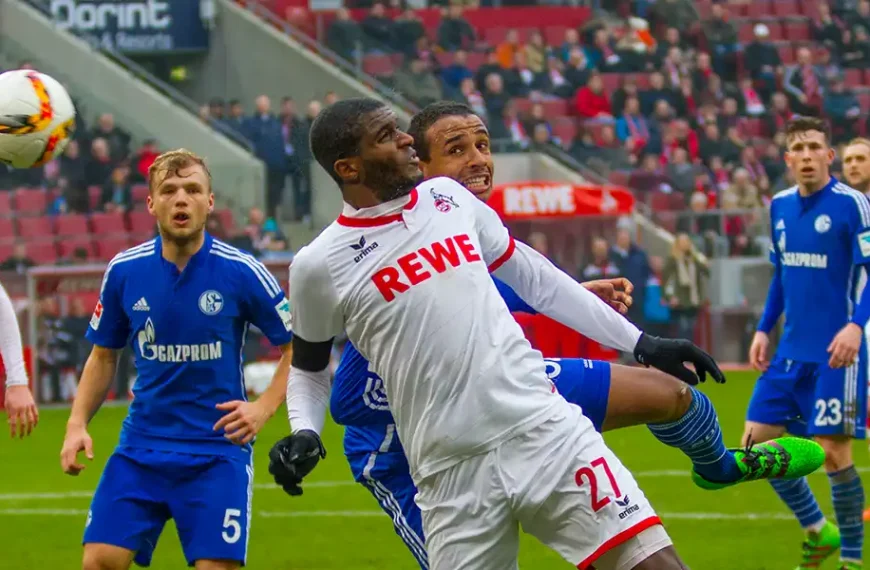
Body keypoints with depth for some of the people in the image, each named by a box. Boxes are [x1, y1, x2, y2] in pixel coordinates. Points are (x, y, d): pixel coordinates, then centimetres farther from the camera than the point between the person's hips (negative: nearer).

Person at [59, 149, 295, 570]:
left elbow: (299, 349, 1)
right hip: (141, 449, 3)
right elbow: (103, 357, 13)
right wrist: (77, 424, 1)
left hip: (218, 452, -2)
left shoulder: (242, 273, -9)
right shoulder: (123, 272, -1)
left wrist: (264, 408, -11)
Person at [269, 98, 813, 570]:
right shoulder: (319, 266, 0)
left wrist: (640, 342, 20)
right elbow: (310, 367, 16)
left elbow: (533, 277, 20)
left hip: (545, 431, 2)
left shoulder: (447, 197, 10)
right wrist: (304, 434, -4)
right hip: (453, 473, -2)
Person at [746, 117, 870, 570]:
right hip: (791, 349, 7)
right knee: (756, 440, 4)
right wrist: (764, 329, 14)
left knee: (833, 451, -7)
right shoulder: (780, 206, 9)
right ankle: (818, 532, 21)